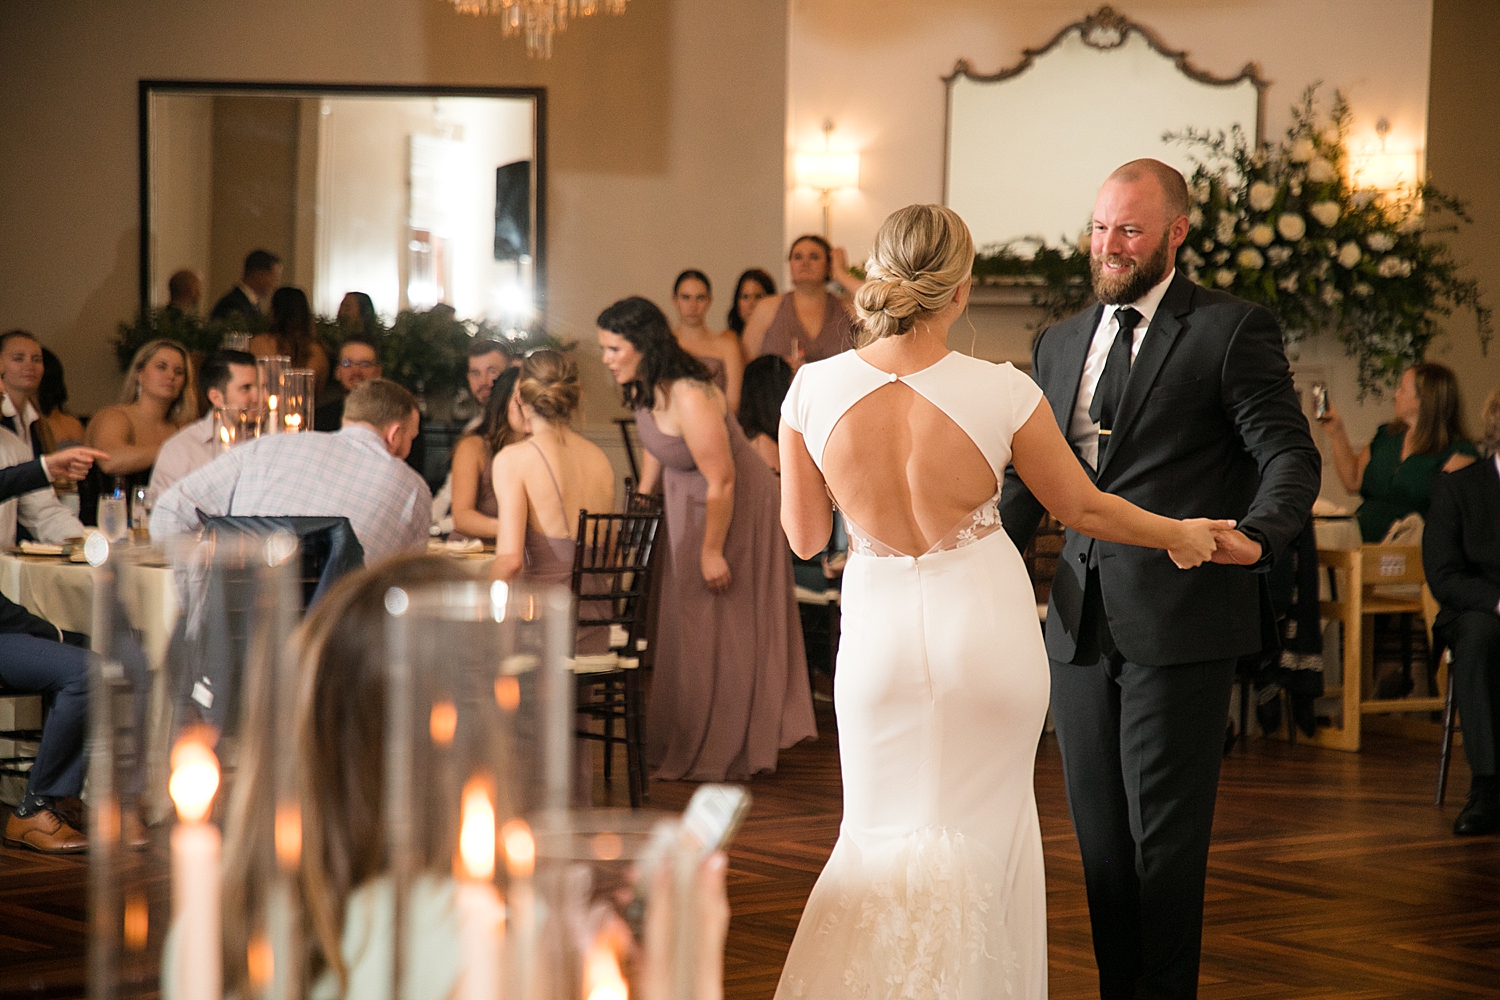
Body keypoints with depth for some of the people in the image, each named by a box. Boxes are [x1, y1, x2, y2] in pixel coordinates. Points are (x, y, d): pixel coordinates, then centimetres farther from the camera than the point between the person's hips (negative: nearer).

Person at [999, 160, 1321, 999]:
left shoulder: (1233, 330, -2)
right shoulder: (1060, 344, 16)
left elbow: (1291, 458, -8)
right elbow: (1029, 479, 20)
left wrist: (1255, 534, -28)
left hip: (1179, 623, -6)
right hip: (1082, 624, 6)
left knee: (1164, 838, -2)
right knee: (1100, 838, 11)